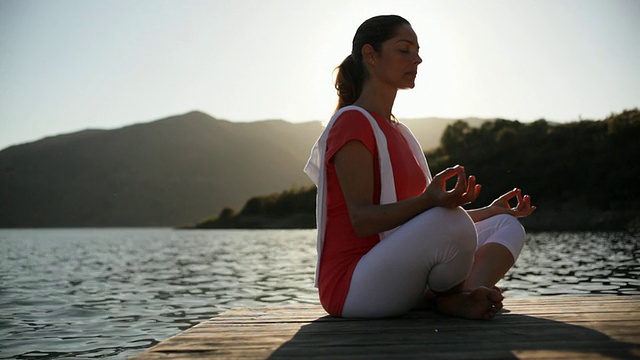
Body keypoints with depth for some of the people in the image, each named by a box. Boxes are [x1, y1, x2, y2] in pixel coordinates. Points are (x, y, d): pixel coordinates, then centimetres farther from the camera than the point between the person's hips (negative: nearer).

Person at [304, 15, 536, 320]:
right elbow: (362, 219, -18)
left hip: (402, 278, 9)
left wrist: (489, 211, 18)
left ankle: (463, 295, -22)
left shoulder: (397, 132, 22)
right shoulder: (352, 122, -8)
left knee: (508, 227, 4)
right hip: (352, 285, -9)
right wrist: (428, 200, -35)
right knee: (455, 224, -34)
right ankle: (448, 298, -5)